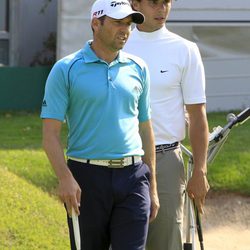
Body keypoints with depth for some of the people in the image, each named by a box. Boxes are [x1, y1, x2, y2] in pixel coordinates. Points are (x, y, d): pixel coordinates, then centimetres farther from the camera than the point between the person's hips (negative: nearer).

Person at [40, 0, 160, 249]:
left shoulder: (137, 68, 10)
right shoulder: (66, 69, -2)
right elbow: (50, 133, -6)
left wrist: (152, 187, 14)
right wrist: (65, 178, -20)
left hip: (133, 176, 3)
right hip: (87, 176, -2)